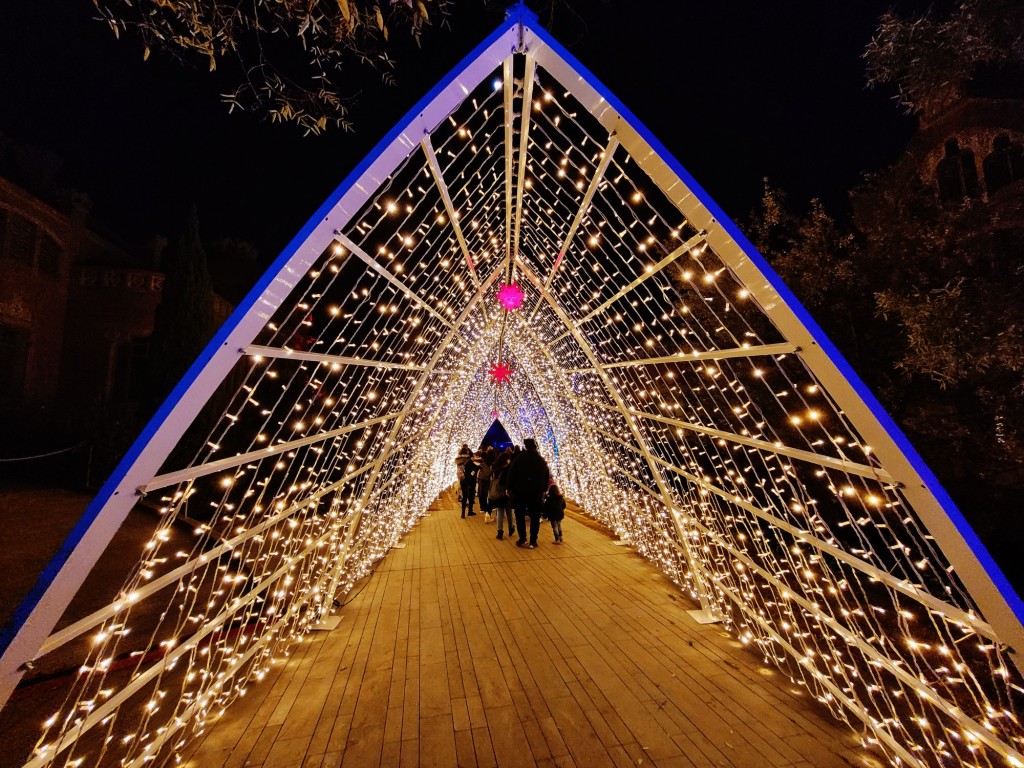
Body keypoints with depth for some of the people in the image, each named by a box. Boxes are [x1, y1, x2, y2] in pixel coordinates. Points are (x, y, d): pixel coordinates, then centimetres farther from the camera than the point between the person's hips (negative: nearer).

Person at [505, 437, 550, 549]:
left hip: (520, 491, -3)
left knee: (520, 516, 9)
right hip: (536, 493, 3)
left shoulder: (520, 458, -7)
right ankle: (533, 541, 6)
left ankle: (522, 539, 6)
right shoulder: (542, 460, 7)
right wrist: (543, 490, 17)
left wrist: (509, 488, 0)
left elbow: (511, 474, -8)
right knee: (535, 517, 8)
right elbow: (547, 477, 11)